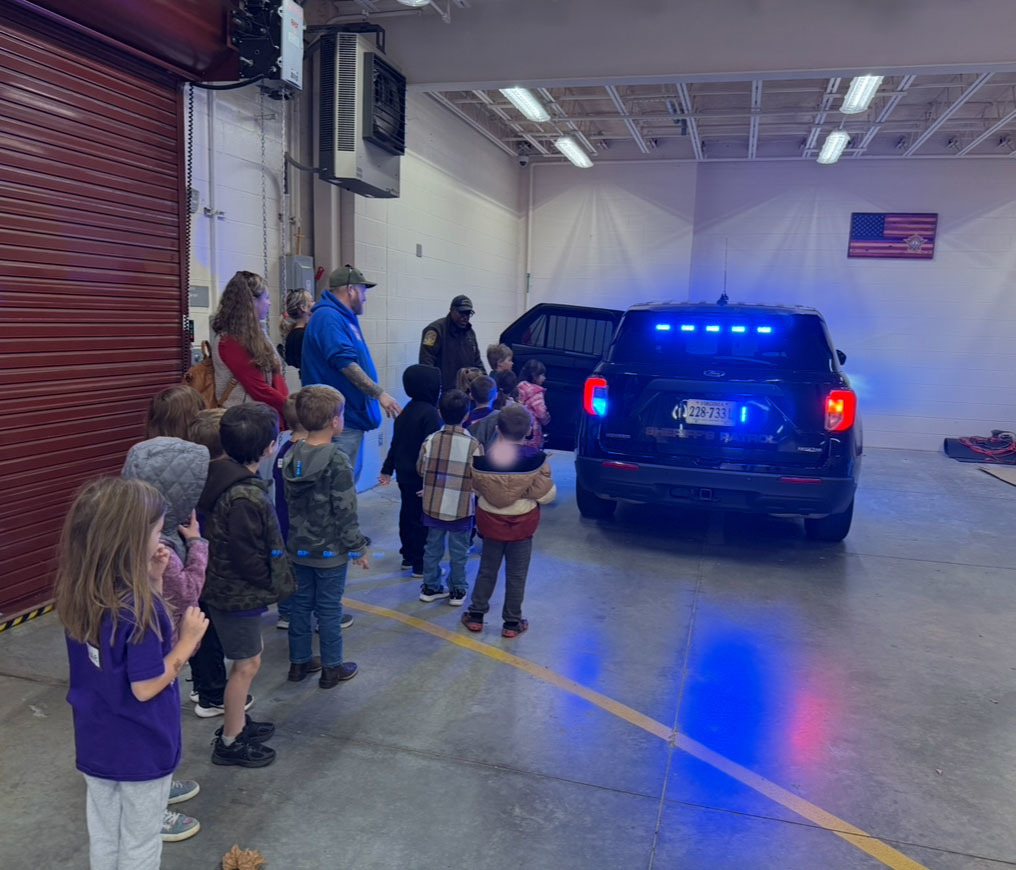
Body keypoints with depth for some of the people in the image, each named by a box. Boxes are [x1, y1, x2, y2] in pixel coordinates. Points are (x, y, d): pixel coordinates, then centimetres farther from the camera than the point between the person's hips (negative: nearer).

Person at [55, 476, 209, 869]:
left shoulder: (79, 593, -9)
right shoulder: (138, 606, -32)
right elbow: (146, 687, -26)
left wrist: (152, 581, -5)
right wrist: (189, 640, -18)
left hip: (95, 744, 7)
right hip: (141, 750, -6)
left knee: (102, 836, 25)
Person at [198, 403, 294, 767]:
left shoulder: (225, 477, 0)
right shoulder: (245, 497, -31)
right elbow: (247, 557, -26)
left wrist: (268, 582, 11)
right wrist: (272, 584, -9)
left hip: (230, 587, 10)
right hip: (239, 593, -10)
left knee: (248, 657, 24)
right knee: (247, 664, 7)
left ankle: (237, 722, 40)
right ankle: (230, 742, 23)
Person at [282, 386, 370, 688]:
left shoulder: (291, 456, -1)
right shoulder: (337, 462, -21)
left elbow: (290, 502, 9)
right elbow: (345, 512, -19)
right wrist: (358, 548, -9)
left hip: (299, 547, 6)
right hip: (331, 550, -6)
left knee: (301, 603, 17)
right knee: (329, 609, 6)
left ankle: (299, 662, 30)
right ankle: (331, 668, 19)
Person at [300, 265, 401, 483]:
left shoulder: (345, 317, 16)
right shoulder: (328, 318, -16)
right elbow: (346, 364, -25)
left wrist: (375, 394, 23)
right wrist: (379, 394, -24)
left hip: (353, 415, 11)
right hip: (341, 420, -11)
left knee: (351, 476, 18)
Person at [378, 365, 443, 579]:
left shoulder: (406, 411, 9)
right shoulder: (430, 413, -18)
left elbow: (396, 442, 15)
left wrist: (387, 469, 21)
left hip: (404, 473, 9)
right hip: (421, 476, -9)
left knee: (407, 514, 18)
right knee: (423, 519, 1)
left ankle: (408, 557, 31)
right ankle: (421, 564, 8)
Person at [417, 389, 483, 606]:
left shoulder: (430, 440, -11)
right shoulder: (473, 445, -17)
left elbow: (421, 470, 2)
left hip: (433, 506, 2)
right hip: (461, 509, -2)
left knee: (432, 547, 17)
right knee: (458, 552, 12)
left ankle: (431, 587, 29)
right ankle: (457, 591, 24)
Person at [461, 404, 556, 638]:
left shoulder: (481, 458, -13)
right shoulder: (536, 459, -19)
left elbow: (475, 488, 0)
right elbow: (547, 496, -13)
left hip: (491, 521, 2)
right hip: (522, 523, -2)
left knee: (487, 570, 19)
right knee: (516, 575, 12)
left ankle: (476, 615, 29)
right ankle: (512, 623, 22)